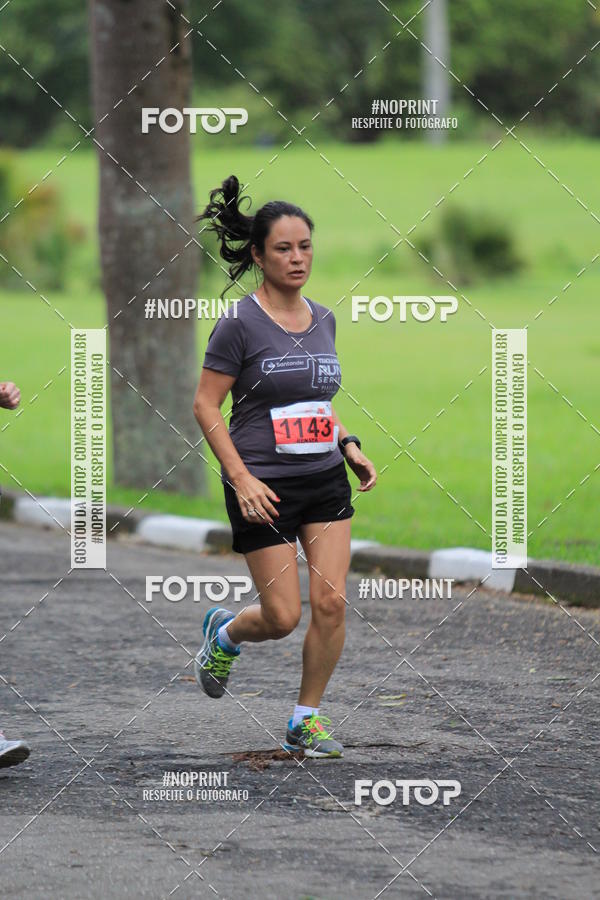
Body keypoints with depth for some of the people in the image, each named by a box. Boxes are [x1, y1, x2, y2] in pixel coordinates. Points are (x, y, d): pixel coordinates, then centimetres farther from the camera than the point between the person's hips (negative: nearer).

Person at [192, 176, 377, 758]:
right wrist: (242, 478, -16)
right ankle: (224, 632, 30)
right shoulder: (240, 324, -10)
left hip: (326, 479, 5)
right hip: (264, 487, -5)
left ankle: (306, 721, 9)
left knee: (331, 603, -5)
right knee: (283, 617, -4)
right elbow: (206, 406, -9)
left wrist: (347, 446, 8)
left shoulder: (323, 319, 9)